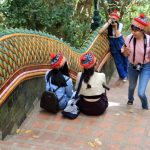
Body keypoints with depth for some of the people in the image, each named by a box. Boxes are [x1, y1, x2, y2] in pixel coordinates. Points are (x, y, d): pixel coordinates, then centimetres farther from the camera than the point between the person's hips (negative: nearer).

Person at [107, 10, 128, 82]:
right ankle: (123, 75, 22)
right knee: (118, 61, 7)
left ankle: (127, 73, 37)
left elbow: (117, 35, -20)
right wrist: (108, 24, -30)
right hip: (112, 43, 0)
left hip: (120, 42, 0)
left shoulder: (120, 25, -11)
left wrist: (115, 26, -29)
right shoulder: (108, 25, -11)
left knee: (124, 58, 15)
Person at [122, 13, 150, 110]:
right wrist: (125, 51, -26)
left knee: (141, 93, -10)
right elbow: (126, 55, -6)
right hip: (132, 66, 3)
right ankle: (130, 100, 62)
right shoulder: (129, 38, -19)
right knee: (132, 86, 27)